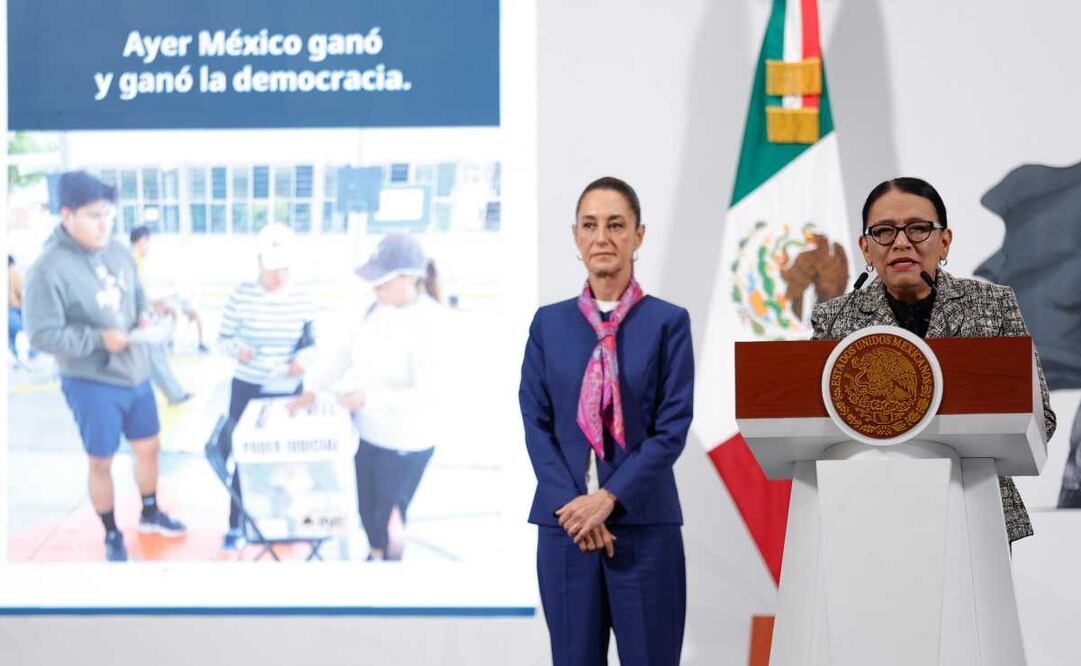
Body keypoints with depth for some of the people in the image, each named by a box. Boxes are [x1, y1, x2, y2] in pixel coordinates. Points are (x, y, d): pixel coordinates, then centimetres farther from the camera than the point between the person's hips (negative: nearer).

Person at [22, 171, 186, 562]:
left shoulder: (118, 253, -1)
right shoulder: (48, 269, -22)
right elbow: (42, 336, -22)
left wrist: (143, 316, -6)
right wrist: (99, 339, -25)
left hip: (135, 374, 6)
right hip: (91, 384, -6)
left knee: (148, 446, 20)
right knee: (101, 462, 8)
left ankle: (150, 514, 43)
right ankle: (112, 536, 27)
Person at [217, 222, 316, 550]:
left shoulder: (302, 298, -6)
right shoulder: (242, 295, -12)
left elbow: (310, 342, 4)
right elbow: (223, 338, -5)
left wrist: (303, 359, -17)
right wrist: (237, 349, -27)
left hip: (289, 391, 2)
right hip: (247, 389, -2)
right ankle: (235, 525, 17)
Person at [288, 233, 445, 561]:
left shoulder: (426, 326, -27)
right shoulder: (378, 309, -4)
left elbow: (427, 396, -29)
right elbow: (345, 353, 8)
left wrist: (368, 398, -30)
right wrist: (311, 390, 4)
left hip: (403, 445, -7)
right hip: (368, 433, 7)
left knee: (388, 516, 8)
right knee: (366, 510, 22)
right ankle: (376, 556, 46)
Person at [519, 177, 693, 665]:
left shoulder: (668, 322, 1)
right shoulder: (549, 323, 8)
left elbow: (673, 427, -5)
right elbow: (536, 423, 4)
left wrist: (610, 497, -14)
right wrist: (573, 505, -10)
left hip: (644, 524, -2)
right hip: (565, 524, 2)